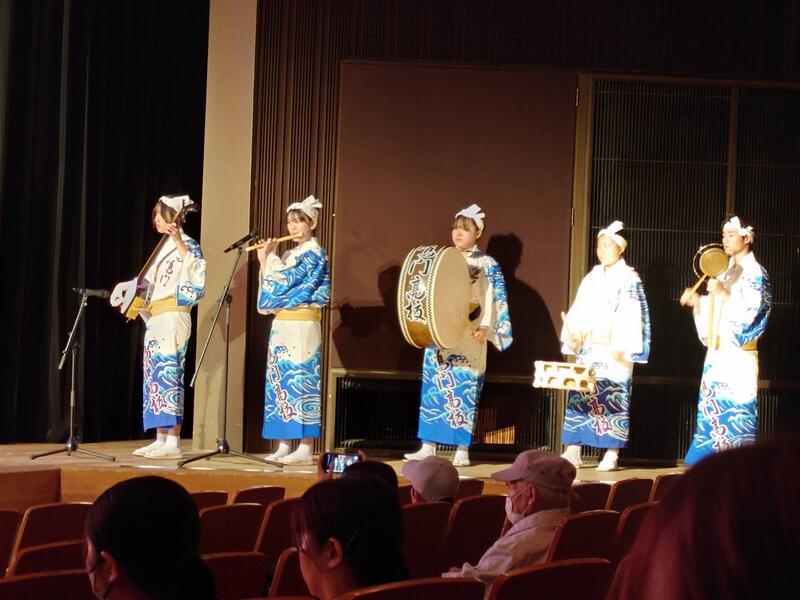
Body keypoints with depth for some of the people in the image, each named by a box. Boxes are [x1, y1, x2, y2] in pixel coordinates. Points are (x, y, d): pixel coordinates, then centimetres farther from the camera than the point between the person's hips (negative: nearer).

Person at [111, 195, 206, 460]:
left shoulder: (186, 244, -5)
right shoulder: (164, 247, 21)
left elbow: (196, 273, -24)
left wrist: (179, 243, -27)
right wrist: (128, 289, 13)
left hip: (172, 317, -9)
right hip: (155, 319, 9)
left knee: (168, 375, -13)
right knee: (155, 377, 7)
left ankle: (173, 442, -14)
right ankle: (160, 439, 10)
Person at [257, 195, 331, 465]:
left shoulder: (314, 252, -6)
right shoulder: (290, 254, 18)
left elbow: (283, 281, -15)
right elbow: (272, 287, 16)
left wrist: (271, 256, -1)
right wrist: (264, 260, 9)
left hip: (301, 327, -8)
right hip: (282, 326, 8)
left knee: (299, 381, -10)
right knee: (280, 382, 6)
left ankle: (305, 449, -9)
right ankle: (283, 446, 9)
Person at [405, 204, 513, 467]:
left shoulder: (487, 265, 3)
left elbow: (493, 301, -4)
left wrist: (484, 327, -17)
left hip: (468, 339, -4)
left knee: (464, 389, -5)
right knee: (433, 386, 2)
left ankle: (462, 450, -2)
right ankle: (427, 446, 6)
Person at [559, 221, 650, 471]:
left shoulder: (629, 279, -2)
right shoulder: (592, 278, 16)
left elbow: (632, 316, -10)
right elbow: (578, 311, 15)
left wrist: (623, 348, -17)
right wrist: (572, 336, 1)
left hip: (614, 350, -6)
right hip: (588, 347, 6)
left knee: (612, 397, -6)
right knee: (579, 394, 1)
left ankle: (611, 453, -1)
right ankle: (572, 451, 3)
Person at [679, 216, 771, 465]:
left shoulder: (755, 273, -7)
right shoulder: (728, 272, 18)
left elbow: (750, 311, -16)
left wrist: (723, 293, -19)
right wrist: (698, 301, 10)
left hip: (739, 354, -8)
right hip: (717, 353, 8)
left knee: (734, 408, -8)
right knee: (713, 407, 7)